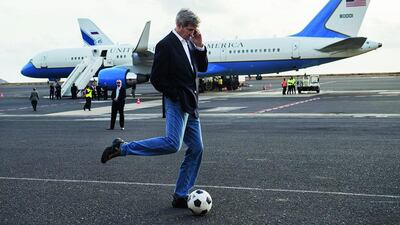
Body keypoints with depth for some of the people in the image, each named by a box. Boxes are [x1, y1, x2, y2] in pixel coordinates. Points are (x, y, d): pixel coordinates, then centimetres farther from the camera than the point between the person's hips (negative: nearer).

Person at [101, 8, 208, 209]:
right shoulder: (166, 45, -10)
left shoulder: (189, 43, 14)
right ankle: (122, 148, -12)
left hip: (190, 104, 9)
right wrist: (176, 96, -12)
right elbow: (156, 78, -13)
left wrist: (200, 46, 4)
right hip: (176, 102, -8)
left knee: (196, 149, 4)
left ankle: (180, 196, 10)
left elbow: (202, 67, 18)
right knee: (172, 143, -25)